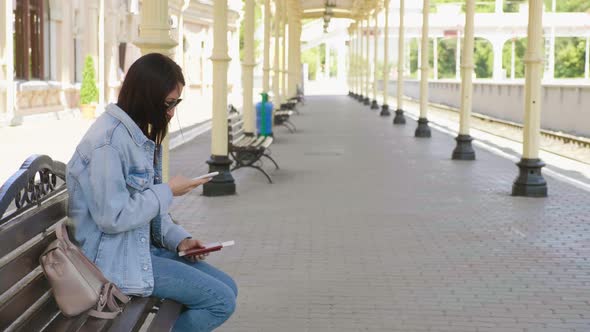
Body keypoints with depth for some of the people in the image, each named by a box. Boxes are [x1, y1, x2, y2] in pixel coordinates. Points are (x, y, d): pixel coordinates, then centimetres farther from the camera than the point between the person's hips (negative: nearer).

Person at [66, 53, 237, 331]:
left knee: (227, 288, 7)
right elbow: (113, 217, -24)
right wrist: (168, 191, -15)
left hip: (142, 245, 10)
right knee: (221, 301, -13)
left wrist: (178, 239, 1)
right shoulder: (109, 141, -20)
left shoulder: (138, 134, 11)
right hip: (115, 258, -10)